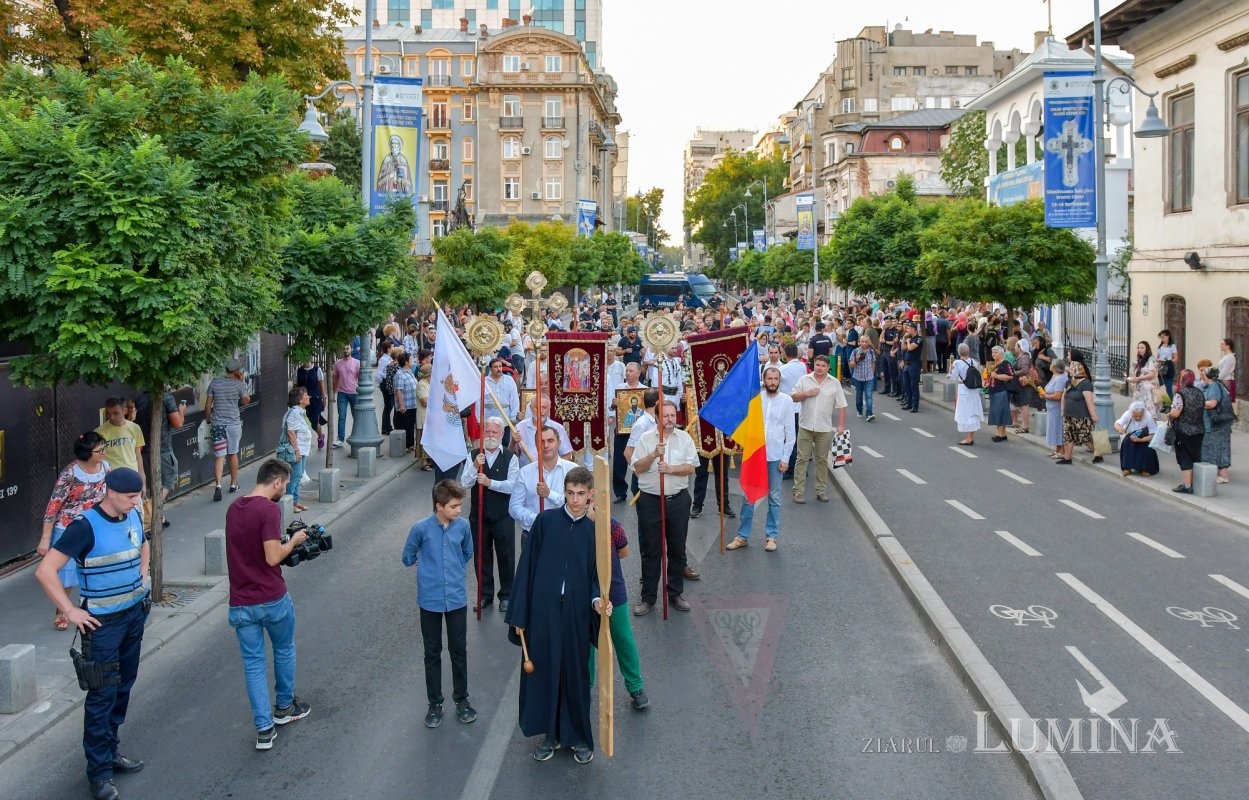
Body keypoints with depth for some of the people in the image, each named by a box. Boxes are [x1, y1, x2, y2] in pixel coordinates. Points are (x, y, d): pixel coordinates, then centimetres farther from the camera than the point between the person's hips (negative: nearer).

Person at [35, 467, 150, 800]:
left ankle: (110, 751, 29)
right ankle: (99, 773, 7)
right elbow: (45, 571, -22)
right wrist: (71, 611, -19)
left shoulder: (133, 517, 3)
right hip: (103, 621, -7)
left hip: (135, 613, 7)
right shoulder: (86, 526, -19)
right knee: (103, 695, -2)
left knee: (123, 687, 14)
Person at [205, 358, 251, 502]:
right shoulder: (239, 384, -5)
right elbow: (246, 401, 6)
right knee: (233, 454, 16)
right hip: (234, 423, -1)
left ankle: (218, 485, -21)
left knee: (219, 457, -3)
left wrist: (208, 419, 16)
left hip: (217, 424, 1)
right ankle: (234, 484, 27)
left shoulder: (214, 383, 2)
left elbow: (208, 405, 3)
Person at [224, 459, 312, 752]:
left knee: (253, 663, 8)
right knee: (284, 650, 20)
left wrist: (286, 542, 15)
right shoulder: (269, 509, -18)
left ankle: (264, 728, 8)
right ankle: (284, 707, 37)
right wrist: (293, 541, -5)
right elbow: (273, 557, -23)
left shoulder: (233, 508, 7)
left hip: (240, 603, 5)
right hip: (272, 598, -5)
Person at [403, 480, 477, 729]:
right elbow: (408, 557, 2)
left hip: (457, 599, 2)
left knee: (459, 651, 12)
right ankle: (435, 704, 24)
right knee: (432, 653, 12)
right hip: (430, 600, -2)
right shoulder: (421, 529, -15)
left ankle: (461, 700, 28)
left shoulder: (463, 526, -7)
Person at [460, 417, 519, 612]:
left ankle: (506, 595, 19)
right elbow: (464, 484, -6)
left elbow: (512, 485, -14)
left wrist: (490, 482, -24)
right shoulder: (473, 456, 2)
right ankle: (485, 594, 25)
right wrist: (475, 467, -21)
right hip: (478, 514, 2)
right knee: (481, 554, 11)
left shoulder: (510, 457, -4)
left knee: (506, 556, 5)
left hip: (503, 515, -2)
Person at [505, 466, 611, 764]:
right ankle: (549, 734, 24)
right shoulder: (545, 521, -3)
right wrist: (519, 614, -3)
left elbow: (596, 574, 5)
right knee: (543, 670, 8)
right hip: (543, 610, 0)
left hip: (577, 613, 0)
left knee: (576, 674, 8)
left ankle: (579, 737, 24)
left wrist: (598, 600, -18)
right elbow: (527, 567, -1)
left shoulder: (595, 530, 1)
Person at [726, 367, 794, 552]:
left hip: (775, 457, -1)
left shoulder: (787, 402, -2)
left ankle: (771, 536, 18)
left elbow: (790, 433, -1)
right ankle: (742, 536, 13)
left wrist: (785, 458, -5)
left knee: (774, 498, 8)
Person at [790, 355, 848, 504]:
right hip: (806, 426, 0)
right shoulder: (804, 380, 3)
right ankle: (798, 491, 3)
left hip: (824, 429, 0)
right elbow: (793, 397, 2)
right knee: (802, 458, 0)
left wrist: (841, 425, -3)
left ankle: (821, 491, 17)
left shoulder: (835, 383, 3)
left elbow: (841, 406, 2)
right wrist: (806, 394, -14)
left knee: (822, 460, 8)